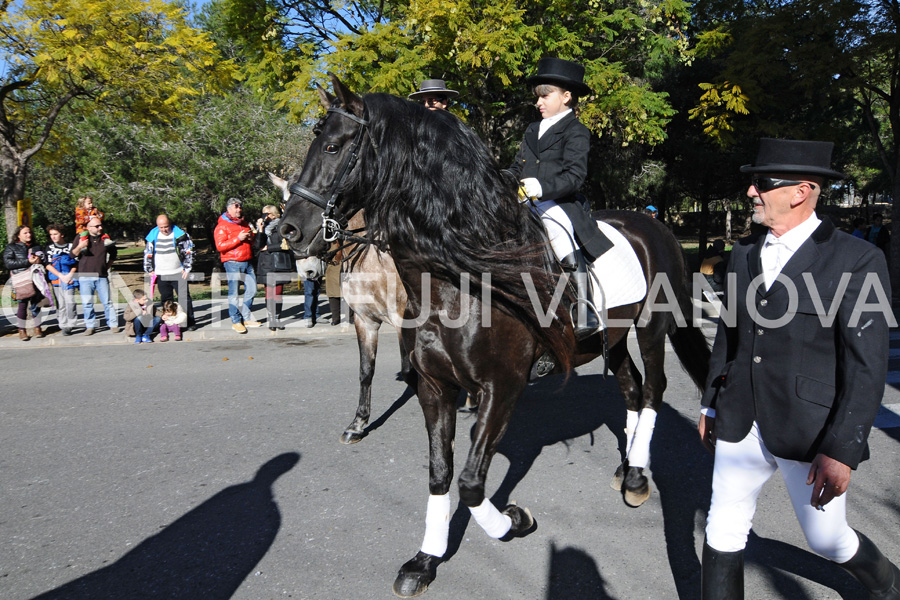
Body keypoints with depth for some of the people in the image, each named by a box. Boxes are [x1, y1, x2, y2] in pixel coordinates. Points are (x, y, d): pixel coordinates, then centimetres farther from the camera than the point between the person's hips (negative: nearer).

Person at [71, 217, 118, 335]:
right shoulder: (81, 237, 1)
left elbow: (113, 253, 22)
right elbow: (73, 255, 0)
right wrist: (80, 247, -19)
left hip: (102, 276, 1)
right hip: (85, 276, -1)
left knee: (107, 302, 0)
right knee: (87, 303, 3)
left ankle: (113, 324, 8)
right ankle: (90, 326, 13)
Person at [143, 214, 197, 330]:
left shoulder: (179, 234, -4)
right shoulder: (153, 236, 6)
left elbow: (189, 251, -1)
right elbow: (147, 254, 14)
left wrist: (187, 268, -5)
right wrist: (149, 270, 9)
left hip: (179, 274, -3)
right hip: (161, 275, 3)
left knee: (184, 298, -4)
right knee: (166, 300, 9)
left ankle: (190, 322, 1)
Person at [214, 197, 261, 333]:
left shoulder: (245, 224, 20)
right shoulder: (222, 226, -1)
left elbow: (252, 243, 30)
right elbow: (220, 246, -12)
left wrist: (251, 238, 5)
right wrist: (238, 238, -16)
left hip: (247, 262, 7)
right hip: (232, 263, -7)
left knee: (252, 290, 6)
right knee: (234, 293, -5)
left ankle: (246, 318, 18)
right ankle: (236, 321, 2)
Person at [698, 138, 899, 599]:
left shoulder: (857, 261, -12)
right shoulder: (744, 254, 6)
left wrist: (841, 450, -20)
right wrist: (711, 406, 17)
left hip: (810, 434, -4)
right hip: (740, 426, 5)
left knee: (827, 539, 14)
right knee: (723, 533, 10)